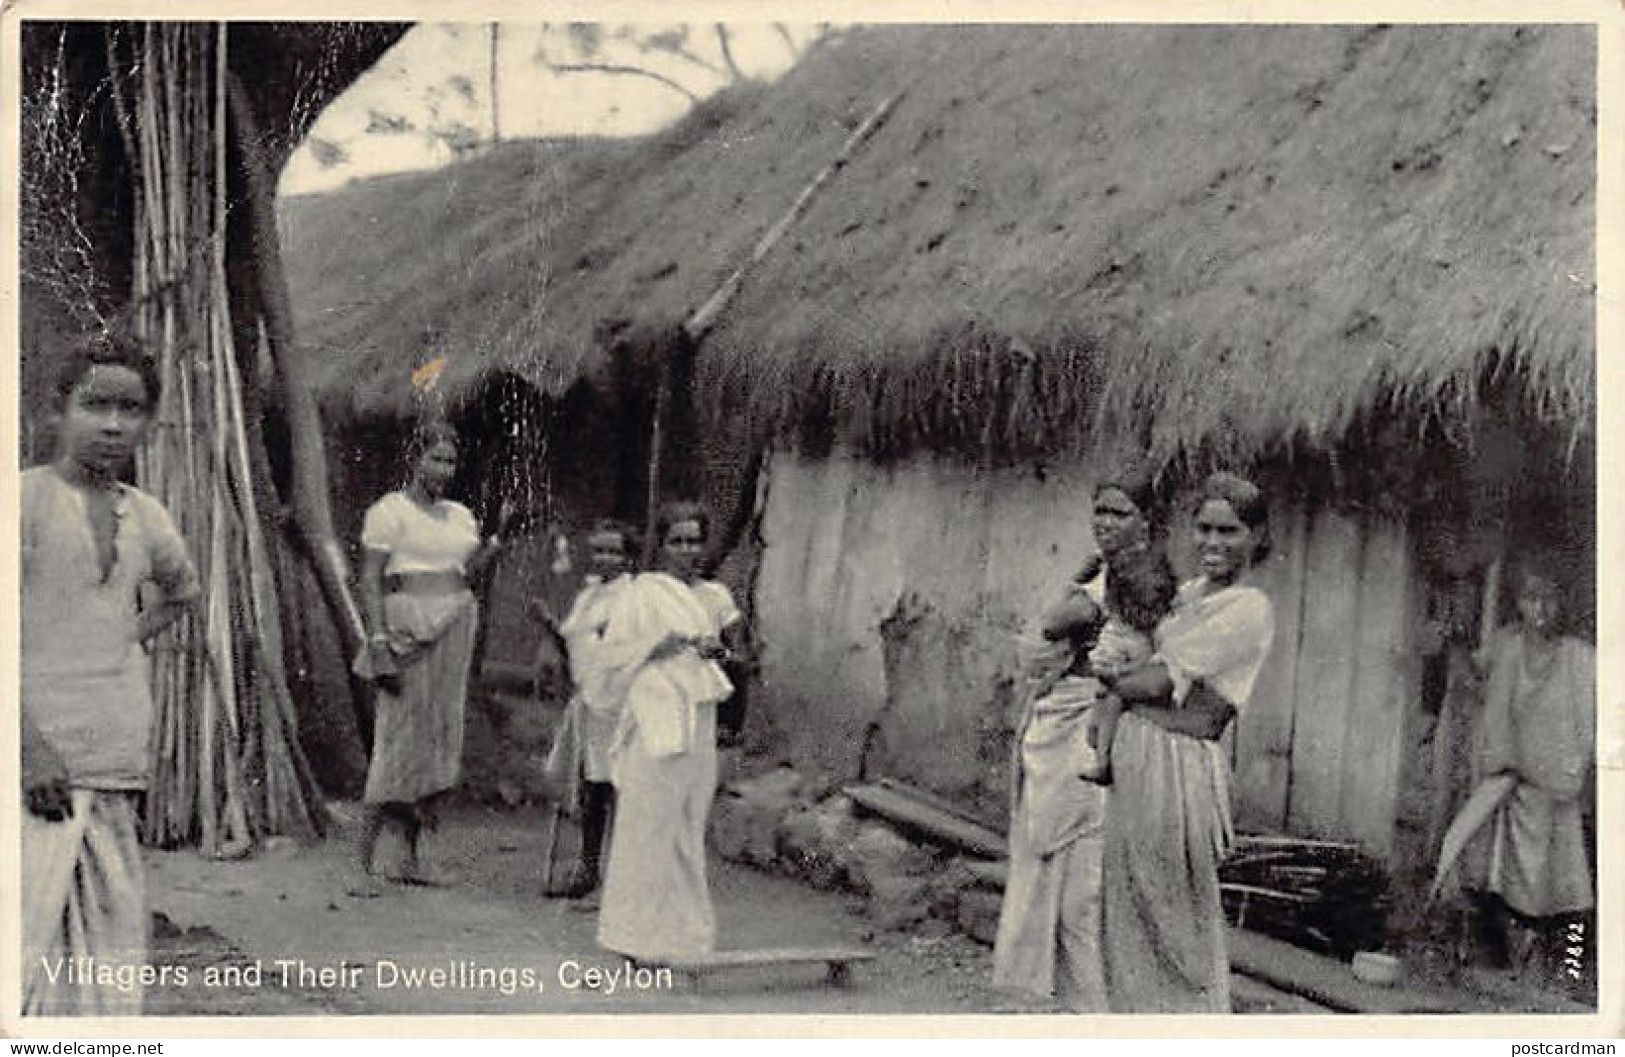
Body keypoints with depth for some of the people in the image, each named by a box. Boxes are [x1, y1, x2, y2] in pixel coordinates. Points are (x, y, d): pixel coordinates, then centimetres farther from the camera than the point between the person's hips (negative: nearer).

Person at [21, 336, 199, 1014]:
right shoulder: (28, 498, -6)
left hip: (117, 775, 6)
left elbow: (182, 591, 33)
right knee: (26, 949, -10)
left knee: (111, 969, 10)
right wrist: (32, 745, -18)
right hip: (41, 764, -6)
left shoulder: (145, 516, 12)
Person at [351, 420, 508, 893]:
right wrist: (380, 641, -17)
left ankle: (413, 858, 16)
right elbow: (370, 580, -9)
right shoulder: (389, 511, -3)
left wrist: (497, 535, 2)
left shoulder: (460, 515, 18)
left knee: (440, 737, 8)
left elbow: (466, 573, 12)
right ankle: (363, 864, -4)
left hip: (455, 631, 7)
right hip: (410, 628, -7)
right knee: (399, 739, -9)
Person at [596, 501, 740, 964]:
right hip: (656, 721, -6)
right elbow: (614, 651, -6)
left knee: (689, 828, 9)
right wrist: (659, 644, -19)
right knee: (649, 825, -5)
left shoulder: (713, 596, 14)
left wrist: (717, 651, 5)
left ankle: (680, 928, 18)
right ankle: (638, 934, 3)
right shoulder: (643, 591, -3)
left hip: (700, 720, 6)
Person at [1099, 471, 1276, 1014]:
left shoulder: (1251, 609, -13)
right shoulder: (1191, 590, 12)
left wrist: (1105, 681, 2)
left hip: (1179, 768, -8)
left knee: (1177, 921, 3)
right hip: (1133, 752, 8)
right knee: (1130, 912, 16)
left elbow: (1158, 682, -14)